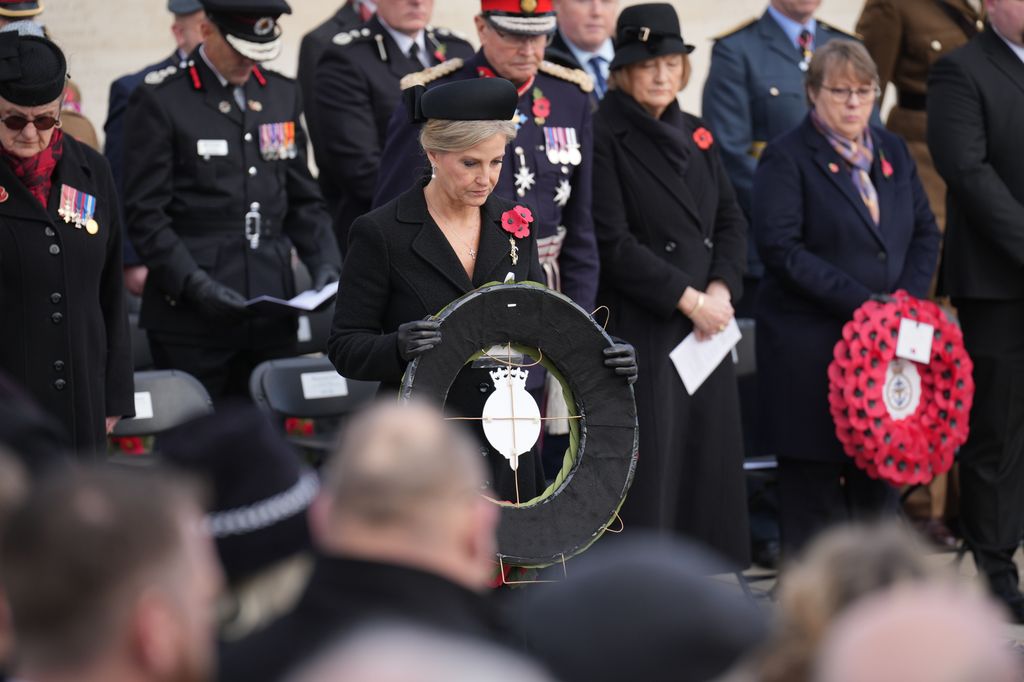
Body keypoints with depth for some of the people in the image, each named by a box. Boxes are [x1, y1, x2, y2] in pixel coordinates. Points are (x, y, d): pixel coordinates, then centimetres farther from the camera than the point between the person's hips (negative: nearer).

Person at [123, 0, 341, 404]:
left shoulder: (282, 95, 15)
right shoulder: (159, 101, -3)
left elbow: (303, 200, 18)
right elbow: (145, 213, -7)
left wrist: (326, 263, 2)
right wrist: (195, 284, -18)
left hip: (272, 316, 5)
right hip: (190, 318, -5)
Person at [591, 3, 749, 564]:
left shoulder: (694, 134, 14)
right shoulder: (604, 138, -8)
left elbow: (731, 220, 14)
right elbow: (612, 243, -14)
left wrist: (721, 290, -4)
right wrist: (687, 298, -14)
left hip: (707, 325, 7)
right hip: (638, 329, -7)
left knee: (709, 466, 7)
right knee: (648, 470, -6)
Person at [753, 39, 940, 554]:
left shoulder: (892, 152, 15)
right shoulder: (787, 158, -4)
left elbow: (925, 231, 17)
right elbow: (781, 247, -13)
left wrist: (908, 296, -2)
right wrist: (861, 302, -17)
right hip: (810, 347, -5)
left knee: (879, 473, 5)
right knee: (815, 476, -3)